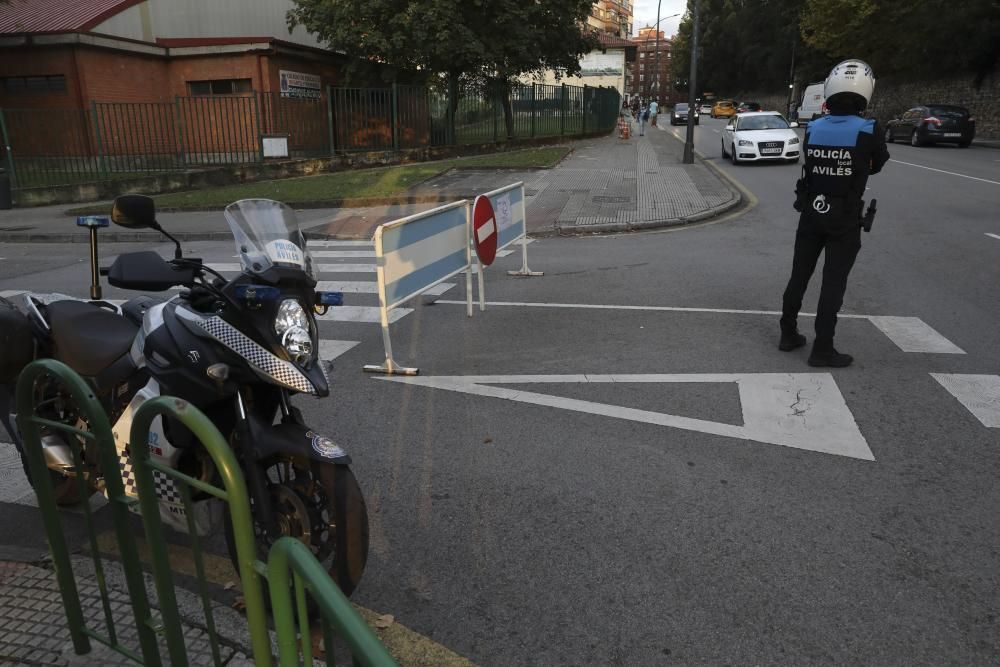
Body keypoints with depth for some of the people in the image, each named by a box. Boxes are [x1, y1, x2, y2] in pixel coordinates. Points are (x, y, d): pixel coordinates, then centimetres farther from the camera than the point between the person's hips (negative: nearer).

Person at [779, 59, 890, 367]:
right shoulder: (869, 131, -13)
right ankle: (822, 349, 5)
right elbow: (876, 166, 6)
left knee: (799, 275, 14)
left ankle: (788, 334, 24)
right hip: (844, 220, -4)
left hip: (811, 214, 4)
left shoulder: (812, 129, -4)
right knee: (833, 284, 2)